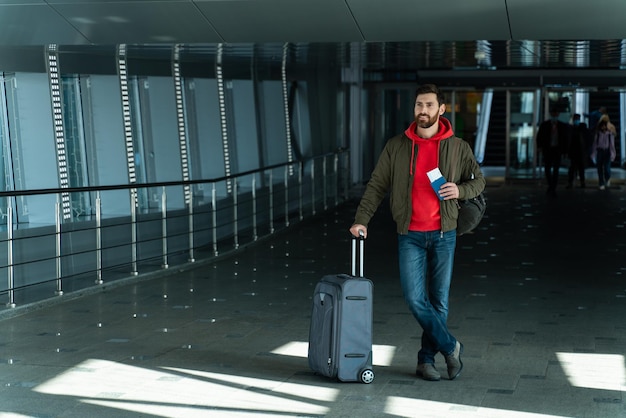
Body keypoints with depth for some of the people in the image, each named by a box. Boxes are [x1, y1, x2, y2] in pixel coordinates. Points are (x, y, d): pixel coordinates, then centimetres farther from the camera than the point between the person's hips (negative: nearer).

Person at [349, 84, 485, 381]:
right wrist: (362, 219, -9)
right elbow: (376, 186, 2)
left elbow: (478, 180, 13)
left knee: (439, 301, 5)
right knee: (415, 298, -9)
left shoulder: (458, 147, 3)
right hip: (410, 235, 0)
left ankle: (427, 359, 19)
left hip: (443, 234, 0)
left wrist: (460, 190, -10)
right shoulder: (396, 147, 2)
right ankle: (450, 347, 9)